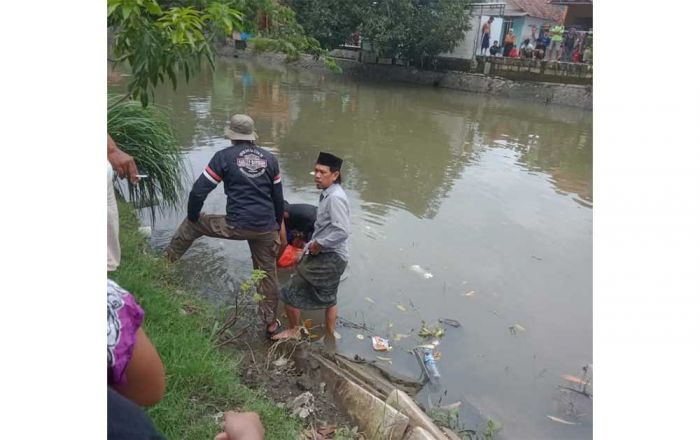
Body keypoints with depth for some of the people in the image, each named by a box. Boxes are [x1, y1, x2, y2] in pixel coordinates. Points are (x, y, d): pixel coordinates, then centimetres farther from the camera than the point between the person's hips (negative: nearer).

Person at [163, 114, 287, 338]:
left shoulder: (224, 156, -3)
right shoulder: (269, 158, 8)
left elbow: (199, 191, -5)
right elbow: (278, 197, 13)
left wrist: (193, 217, 12)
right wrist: (278, 224, 25)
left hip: (236, 226, -3)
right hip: (266, 229, 4)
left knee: (191, 225, 22)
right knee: (268, 274, 17)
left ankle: (165, 261, 37)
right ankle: (271, 323, 27)